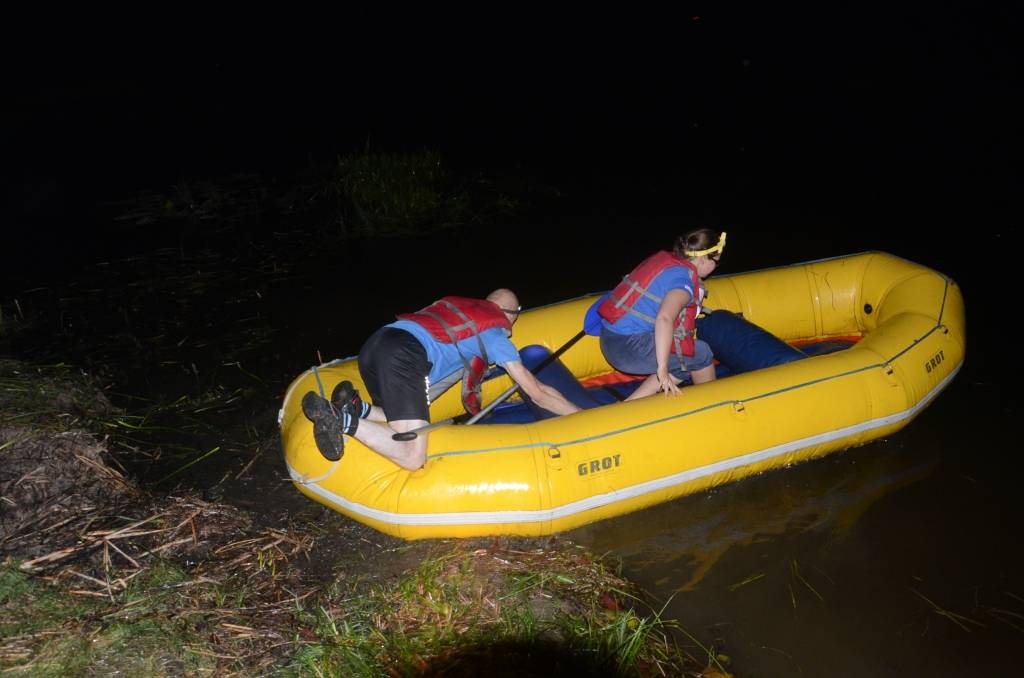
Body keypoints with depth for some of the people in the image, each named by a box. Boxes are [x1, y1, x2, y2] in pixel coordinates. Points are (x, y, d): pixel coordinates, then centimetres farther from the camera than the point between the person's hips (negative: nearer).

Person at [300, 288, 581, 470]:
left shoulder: (455, 303, 31)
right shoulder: (495, 333, 16)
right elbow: (538, 393, 17)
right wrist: (582, 415, 24)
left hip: (371, 347, 8)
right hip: (404, 358, -8)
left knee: (406, 423, 21)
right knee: (412, 459, -8)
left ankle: (356, 407, -1)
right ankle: (346, 421, -21)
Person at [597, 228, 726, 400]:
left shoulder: (664, 259, 10)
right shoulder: (684, 279, -14)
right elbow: (664, 319, -31)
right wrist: (662, 369, -29)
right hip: (630, 346, -9)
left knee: (681, 368, 18)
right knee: (701, 354, 4)